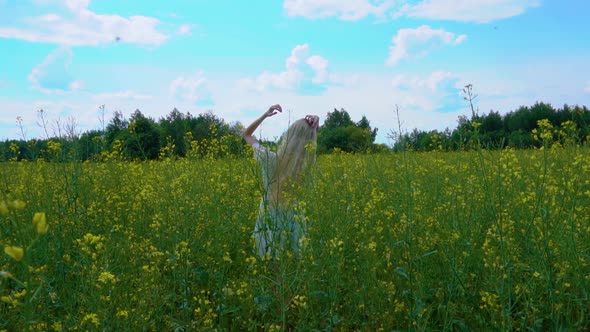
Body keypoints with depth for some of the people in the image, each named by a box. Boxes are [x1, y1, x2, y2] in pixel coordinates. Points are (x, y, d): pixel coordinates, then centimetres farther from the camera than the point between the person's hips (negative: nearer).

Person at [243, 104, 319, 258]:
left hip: (269, 221, 0)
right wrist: (314, 125, -16)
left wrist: (265, 115, -10)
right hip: (293, 222, 0)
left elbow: (247, 134, 0)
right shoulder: (307, 164, -15)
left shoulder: (270, 159, -18)